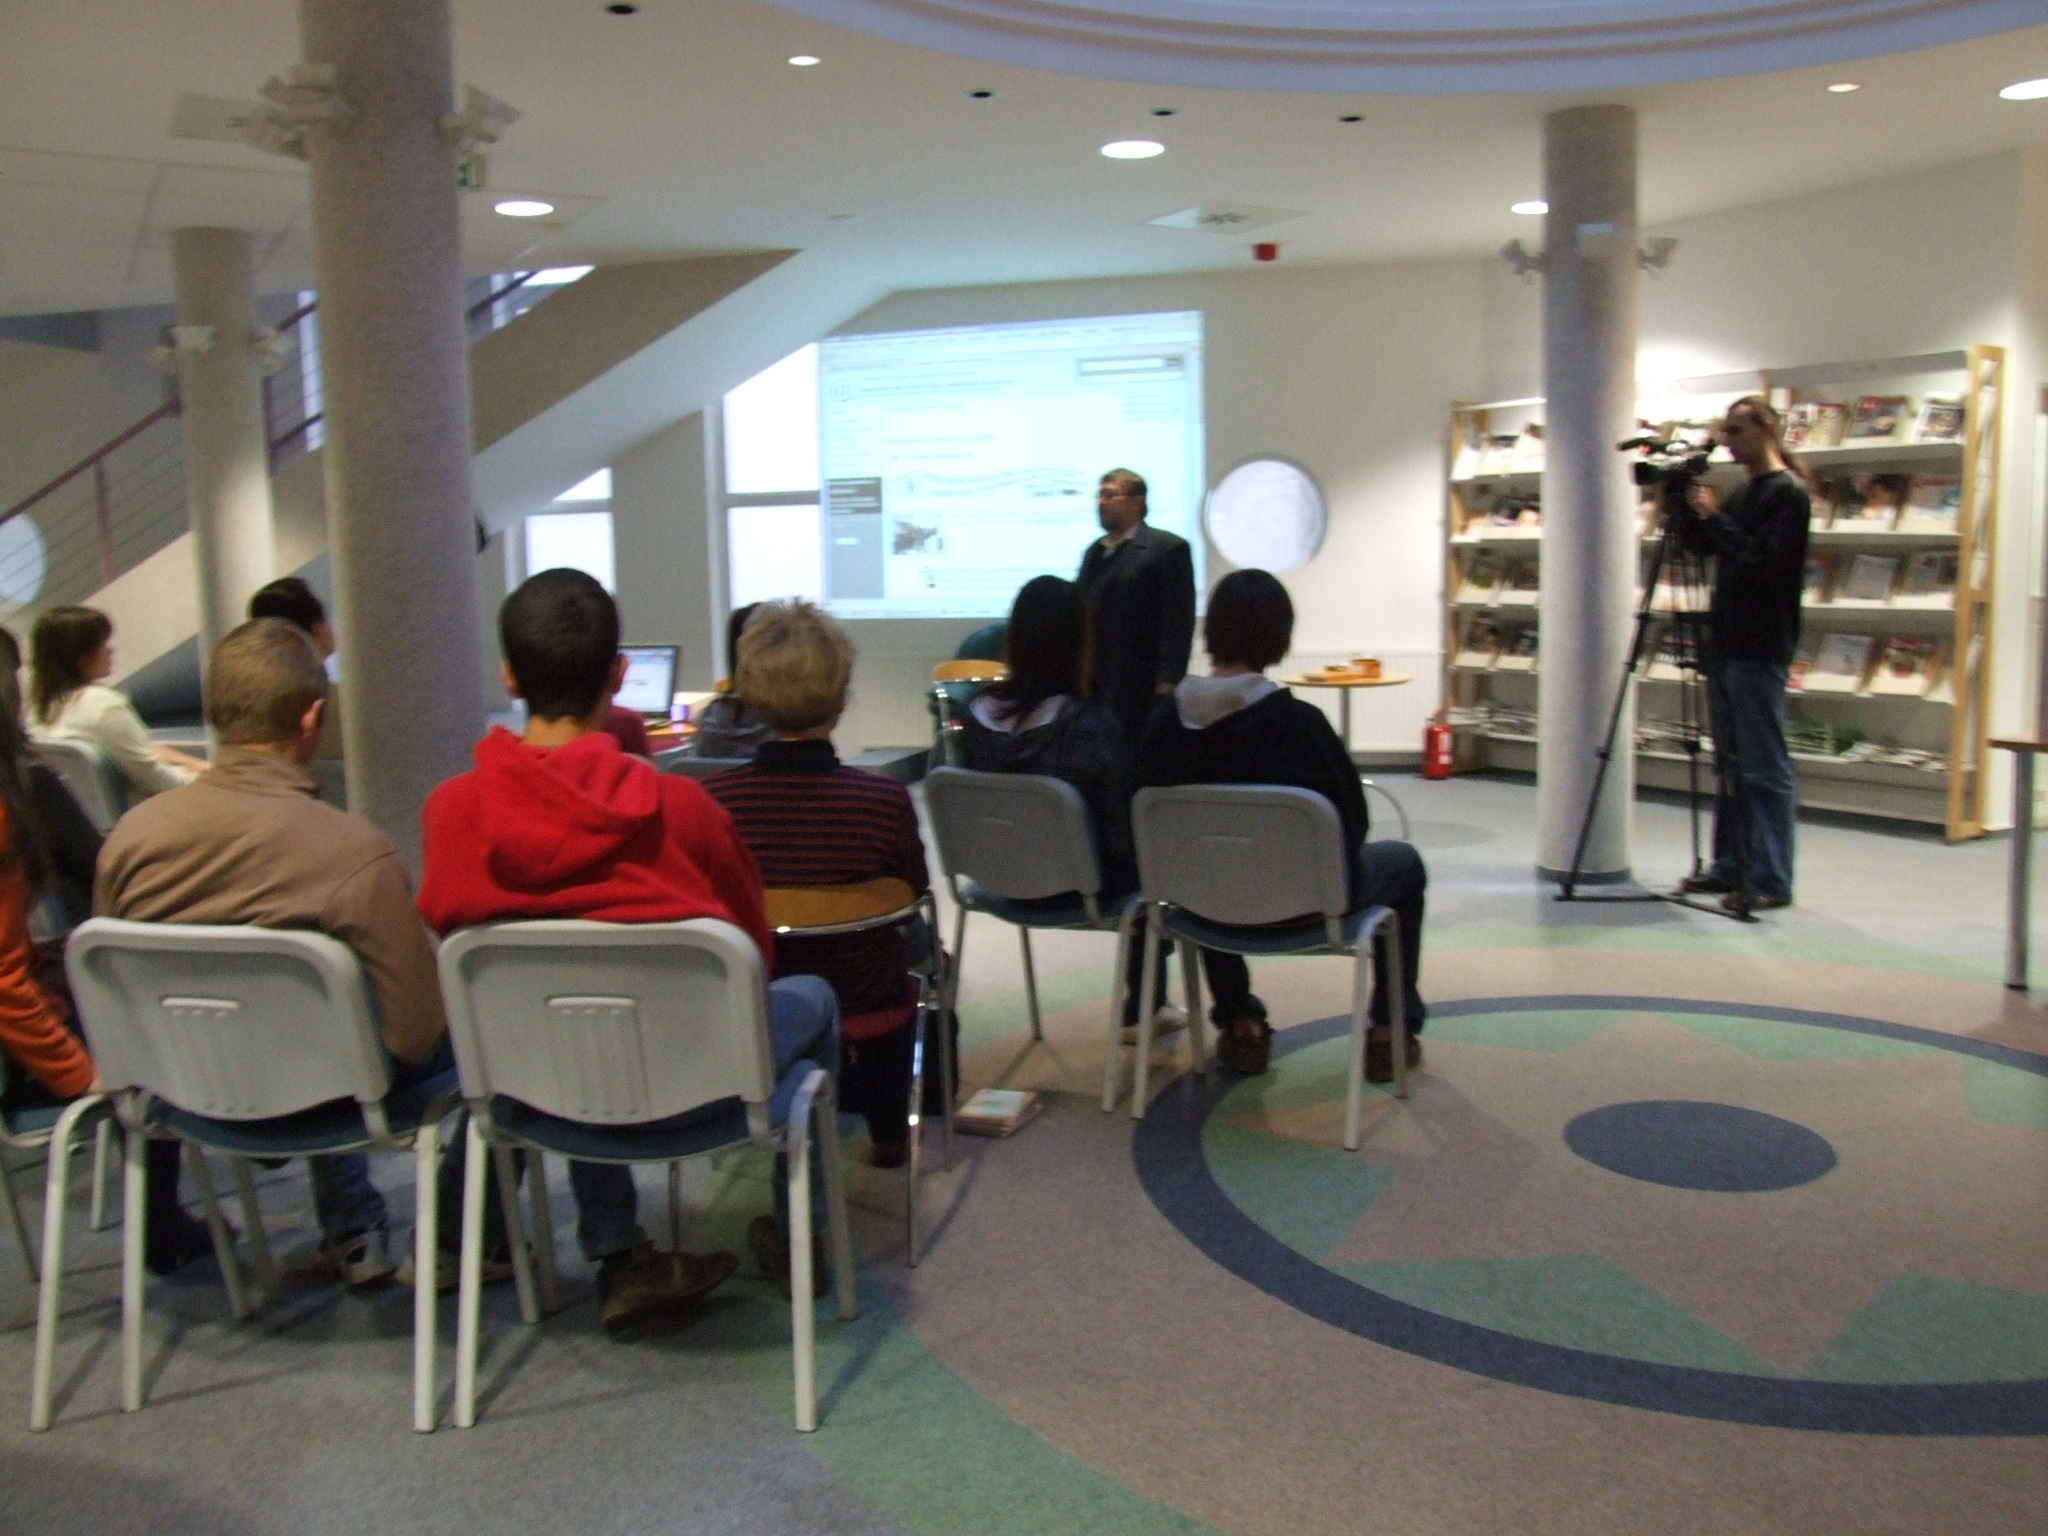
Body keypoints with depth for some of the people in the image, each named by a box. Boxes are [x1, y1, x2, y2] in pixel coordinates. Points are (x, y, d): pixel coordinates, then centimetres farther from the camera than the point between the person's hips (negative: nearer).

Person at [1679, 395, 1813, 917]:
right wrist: (1689, 504, 5)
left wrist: (1714, 516, -15)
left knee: (1765, 769, -7)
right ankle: (1730, 868, 20)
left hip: (1759, 650, -9)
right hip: (1726, 644, 9)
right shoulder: (1743, 493, 17)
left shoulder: (1787, 493, -10)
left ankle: (1770, 881, -4)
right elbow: (1699, 545, 19)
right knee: (1730, 765, 13)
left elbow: (1763, 564, -19)